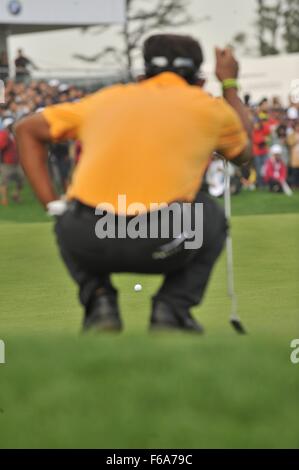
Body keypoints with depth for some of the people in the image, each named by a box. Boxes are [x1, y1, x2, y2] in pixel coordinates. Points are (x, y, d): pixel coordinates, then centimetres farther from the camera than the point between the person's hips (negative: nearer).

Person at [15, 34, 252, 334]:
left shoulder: (106, 99, 24)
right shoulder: (208, 106, 17)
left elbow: (26, 130, 29)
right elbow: (244, 153, 38)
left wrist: (52, 205, 23)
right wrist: (230, 84, 51)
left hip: (86, 243, 2)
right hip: (161, 245, -2)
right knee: (211, 217, 32)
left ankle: (98, 301, 14)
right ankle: (172, 309, 14)